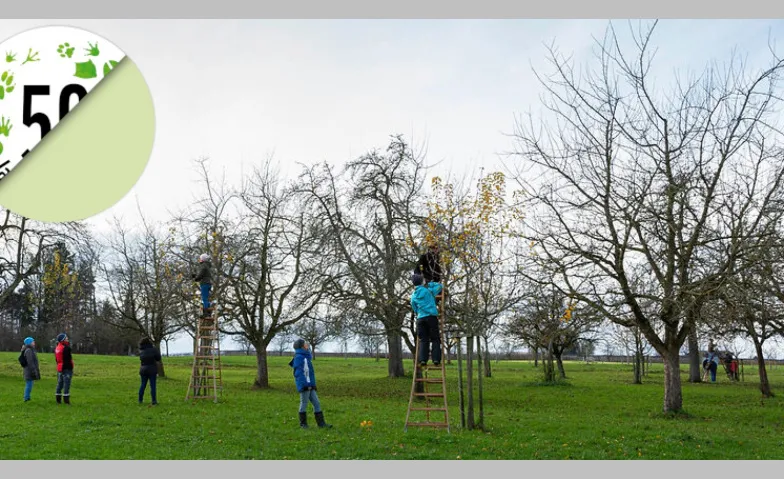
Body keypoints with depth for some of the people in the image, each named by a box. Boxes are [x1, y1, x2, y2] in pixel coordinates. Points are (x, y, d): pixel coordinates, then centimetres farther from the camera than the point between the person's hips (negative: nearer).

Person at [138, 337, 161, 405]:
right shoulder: (153, 349, -11)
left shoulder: (141, 351, 2)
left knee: (143, 385, 15)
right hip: (152, 370, -4)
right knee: (152, 386, -1)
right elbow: (158, 358, -7)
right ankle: (154, 401, -1)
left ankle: (140, 400, 19)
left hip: (143, 370, 4)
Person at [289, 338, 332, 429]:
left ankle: (321, 423, 11)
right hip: (304, 386, -9)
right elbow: (299, 373, -19)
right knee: (304, 404, 3)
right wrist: (306, 385, -22)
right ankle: (303, 423, 15)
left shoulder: (305, 356, 15)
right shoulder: (298, 357, -13)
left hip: (310, 386, 9)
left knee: (316, 403, 8)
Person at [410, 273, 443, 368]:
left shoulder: (413, 296, 14)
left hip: (420, 319, 3)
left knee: (423, 340, 5)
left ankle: (422, 360, -7)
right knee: (435, 339, 3)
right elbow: (440, 286, 18)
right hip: (432, 317, -2)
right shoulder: (429, 290, 6)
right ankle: (436, 359, -5)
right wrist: (430, 284, 26)